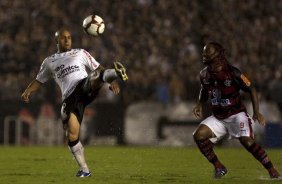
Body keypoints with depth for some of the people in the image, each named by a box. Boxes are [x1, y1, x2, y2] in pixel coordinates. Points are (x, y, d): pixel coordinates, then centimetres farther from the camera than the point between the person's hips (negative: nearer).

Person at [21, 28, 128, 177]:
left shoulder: (81, 53, 22)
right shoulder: (49, 62, 25)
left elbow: (98, 69, 16)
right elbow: (39, 81, 30)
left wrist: (112, 81, -1)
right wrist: (27, 92, 9)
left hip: (85, 86, -1)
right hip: (70, 97, 1)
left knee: (95, 77, -37)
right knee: (72, 135, -13)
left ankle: (114, 75, -70)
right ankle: (84, 170, 0)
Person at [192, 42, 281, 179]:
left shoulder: (232, 73, -18)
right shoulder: (205, 74, 0)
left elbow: (251, 89, -10)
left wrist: (256, 112, -16)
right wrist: (200, 104, 5)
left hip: (236, 115, -6)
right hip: (218, 118, 6)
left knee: (246, 140, -27)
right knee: (199, 135, -13)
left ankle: (273, 171, -18)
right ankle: (219, 167, 2)